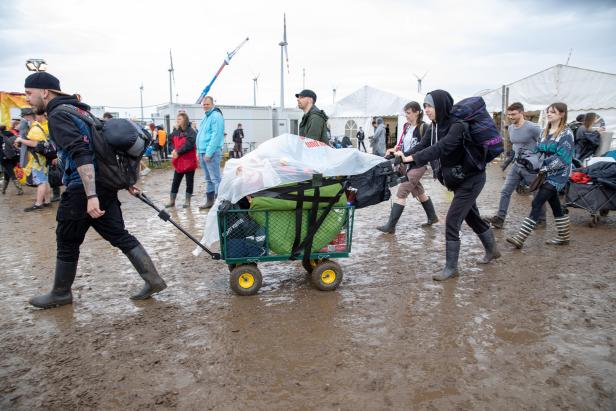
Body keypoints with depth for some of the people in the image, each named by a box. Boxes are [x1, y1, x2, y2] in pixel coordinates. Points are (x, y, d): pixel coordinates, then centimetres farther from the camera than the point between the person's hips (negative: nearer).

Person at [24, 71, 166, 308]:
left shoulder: (58, 115, -11)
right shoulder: (79, 109, 19)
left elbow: (81, 155, -24)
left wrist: (91, 196, -31)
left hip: (82, 190, -8)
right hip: (105, 186, 8)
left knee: (67, 244, 9)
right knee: (120, 236, 9)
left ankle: (60, 294, 27)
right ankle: (153, 280, 7)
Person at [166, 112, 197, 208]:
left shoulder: (191, 131, -12)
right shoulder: (175, 131, 10)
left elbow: (189, 145, -20)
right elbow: (172, 142, 18)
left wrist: (178, 152, -17)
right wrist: (174, 150, -3)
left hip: (188, 161, -6)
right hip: (178, 162, 6)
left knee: (189, 182, 6)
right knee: (175, 182, 10)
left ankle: (187, 201, 15)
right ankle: (172, 201, 18)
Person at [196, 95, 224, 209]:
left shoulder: (216, 116, -10)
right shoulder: (206, 117, 20)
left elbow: (216, 136, -19)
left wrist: (209, 153, -21)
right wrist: (199, 152, 18)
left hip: (212, 153, -10)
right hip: (203, 152, 10)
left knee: (215, 178, -9)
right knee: (208, 179, 14)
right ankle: (209, 201, 22)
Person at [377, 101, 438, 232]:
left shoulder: (423, 127, -12)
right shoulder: (407, 126, 9)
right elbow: (402, 143, 14)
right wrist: (394, 150, -7)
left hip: (417, 165, -8)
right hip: (408, 163, 8)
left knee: (401, 193, -12)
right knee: (419, 192, 19)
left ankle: (390, 226, -12)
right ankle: (432, 217, 36)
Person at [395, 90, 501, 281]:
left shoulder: (457, 125, -24)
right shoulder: (436, 126, 1)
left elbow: (441, 147, -38)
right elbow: (422, 145, -9)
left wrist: (412, 158, -44)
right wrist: (404, 155, -27)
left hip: (471, 179, -9)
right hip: (459, 180, 9)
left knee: (452, 221, -10)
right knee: (472, 217, 22)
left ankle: (451, 268, 2)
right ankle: (492, 250, 44)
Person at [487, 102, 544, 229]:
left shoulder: (532, 128, -16)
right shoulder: (510, 128, 7)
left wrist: (541, 162, -9)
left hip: (531, 167, -7)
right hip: (516, 165, 7)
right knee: (505, 191, 0)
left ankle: (541, 219, 22)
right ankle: (500, 217, 3)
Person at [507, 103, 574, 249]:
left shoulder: (566, 134, -9)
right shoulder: (546, 132, 14)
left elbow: (562, 158, -17)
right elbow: (540, 151, 20)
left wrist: (544, 167, -17)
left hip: (557, 175, -8)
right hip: (547, 175, 8)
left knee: (537, 203, -15)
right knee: (554, 204, 14)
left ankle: (520, 238, -18)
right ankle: (564, 236, 28)